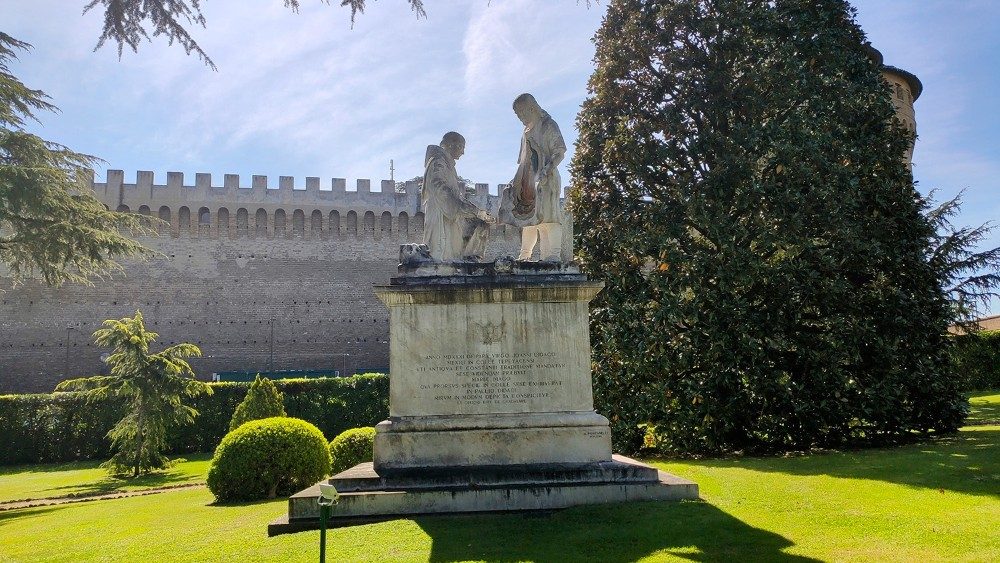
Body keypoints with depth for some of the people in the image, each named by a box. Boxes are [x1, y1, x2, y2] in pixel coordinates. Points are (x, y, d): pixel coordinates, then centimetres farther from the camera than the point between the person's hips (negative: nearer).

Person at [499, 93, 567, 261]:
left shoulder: (548, 125, -1)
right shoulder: (527, 131, 22)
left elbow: (560, 152, -10)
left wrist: (546, 170, -25)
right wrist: (517, 181, 19)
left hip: (545, 179, -8)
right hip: (529, 180, 8)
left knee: (545, 213, -18)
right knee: (527, 214, 6)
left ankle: (554, 255, -22)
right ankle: (525, 255, 10)